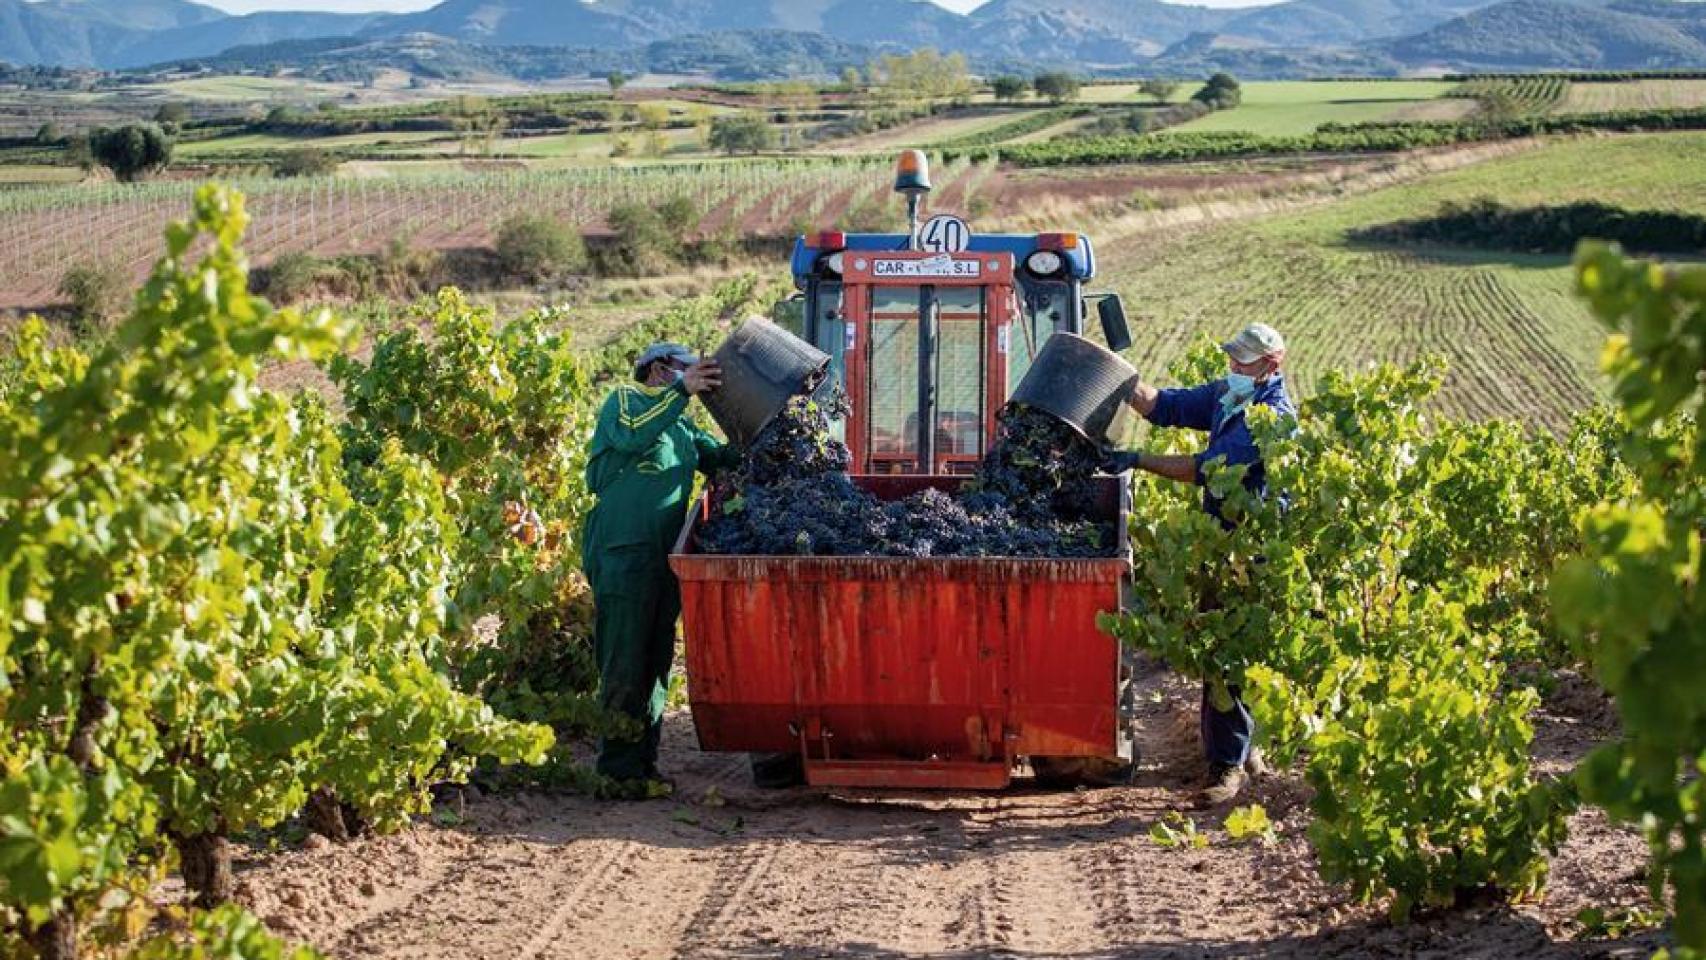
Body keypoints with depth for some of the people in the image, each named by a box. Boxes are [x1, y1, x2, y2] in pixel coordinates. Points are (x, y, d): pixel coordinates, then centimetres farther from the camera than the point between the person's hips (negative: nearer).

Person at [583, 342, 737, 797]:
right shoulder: (625, 398, 1)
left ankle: (644, 762, 19)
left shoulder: (680, 425, 25)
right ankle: (621, 768, -6)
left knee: (656, 662, 12)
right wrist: (682, 392, -27)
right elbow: (629, 433, -20)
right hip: (623, 551, -9)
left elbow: (720, 457, 21)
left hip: (664, 556, 9)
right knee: (624, 663, -8)